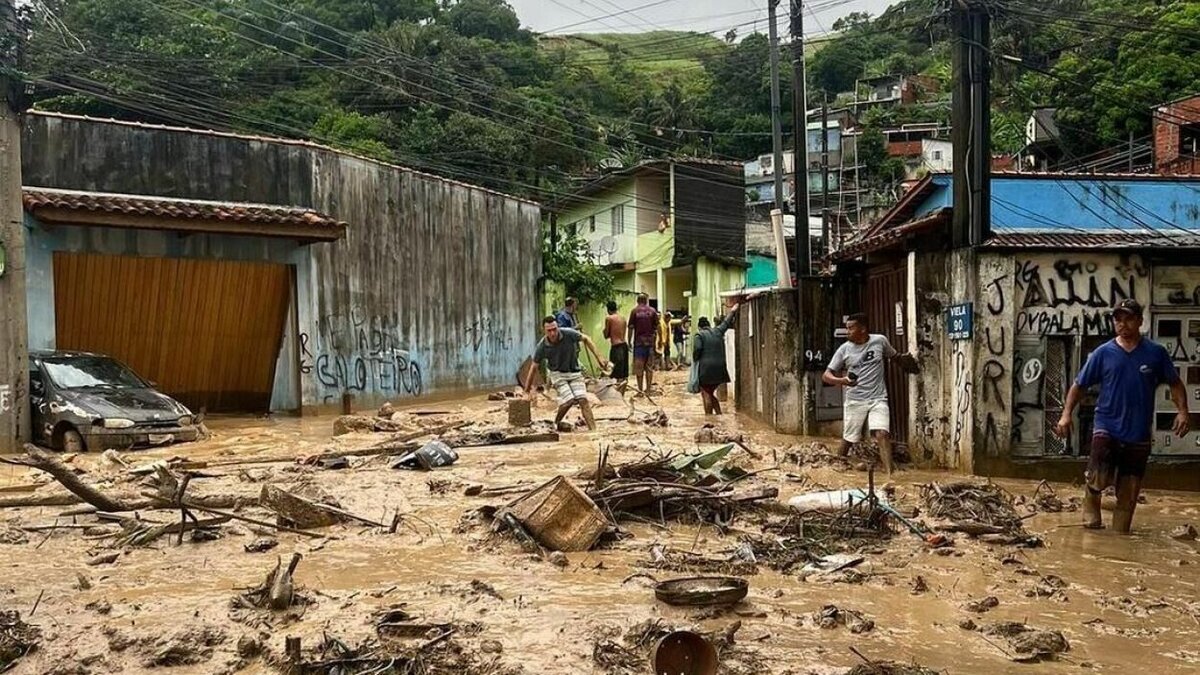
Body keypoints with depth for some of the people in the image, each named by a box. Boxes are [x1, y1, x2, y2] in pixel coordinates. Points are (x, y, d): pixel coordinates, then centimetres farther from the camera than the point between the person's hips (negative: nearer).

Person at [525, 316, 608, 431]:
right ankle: (555, 424, 5)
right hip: (558, 374, -1)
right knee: (569, 400, -20)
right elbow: (534, 367, -8)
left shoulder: (569, 334, -23)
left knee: (583, 399, -14)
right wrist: (527, 389, -2)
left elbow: (586, 340, -5)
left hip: (574, 372, 1)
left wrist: (599, 359, -7)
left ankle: (593, 430, -14)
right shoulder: (542, 347, -21)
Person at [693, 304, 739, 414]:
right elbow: (726, 323, 26)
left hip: (705, 368, -6)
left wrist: (694, 360, 3)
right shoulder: (718, 331, 11)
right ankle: (719, 414, 13)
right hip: (719, 369, 6)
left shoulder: (699, 335, -4)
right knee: (710, 394, 19)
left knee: (706, 395, 0)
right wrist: (732, 311, 41)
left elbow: (697, 349, -16)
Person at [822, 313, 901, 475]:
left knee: (882, 434, -19)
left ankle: (889, 474, -21)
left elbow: (893, 356, 18)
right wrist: (841, 380, -26)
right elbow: (826, 375, -8)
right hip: (854, 401, 1)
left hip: (878, 399, -1)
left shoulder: (880, 341, -4)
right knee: (848, 438, 11)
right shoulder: (844, 349, -6)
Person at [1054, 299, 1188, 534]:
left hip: (1139, 435, 2)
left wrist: (1182, 411, -6)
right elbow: (1079, 385, 5)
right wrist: (1066, 414, -6)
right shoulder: (1103, 353, 0)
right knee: (1098, 480, -22)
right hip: (1107, 427, -2)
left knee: (1128, 494, 8)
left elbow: (1175, 384, 9)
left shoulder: (1156, 353, 1)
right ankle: (1091, 512, 8)